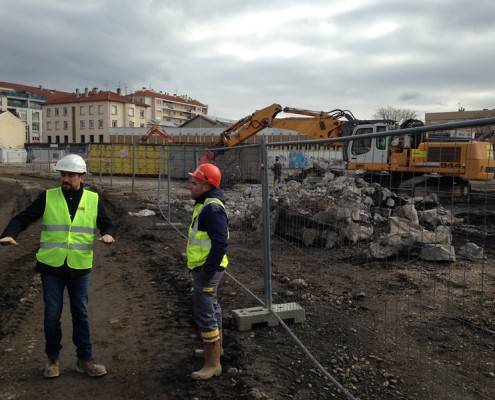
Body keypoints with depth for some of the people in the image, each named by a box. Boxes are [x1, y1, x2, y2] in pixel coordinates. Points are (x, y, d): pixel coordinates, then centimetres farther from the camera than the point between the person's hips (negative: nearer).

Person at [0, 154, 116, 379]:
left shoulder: (93, 200, 1)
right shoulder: (48, 197, -2)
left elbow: (106, 224, 9)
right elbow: (23, 219, -2)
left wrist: (108, 234, -14)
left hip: (79, 268, 1)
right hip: (51, 267, -1)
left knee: (81, 314, 9)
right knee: (52, 315, 7)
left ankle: (84, 360, 22)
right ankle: (52, 359, 26)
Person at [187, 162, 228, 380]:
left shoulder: (213, 208, -22)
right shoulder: (205, 204, 11)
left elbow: (221, 244, -28)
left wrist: (206, 273, -24)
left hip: (207, 269, -11)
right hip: (204, 267, 11)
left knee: (204, 313, -3)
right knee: (211, 307, 22)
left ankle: (213, 363, 8)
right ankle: (215, 347, 40)